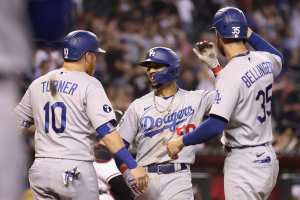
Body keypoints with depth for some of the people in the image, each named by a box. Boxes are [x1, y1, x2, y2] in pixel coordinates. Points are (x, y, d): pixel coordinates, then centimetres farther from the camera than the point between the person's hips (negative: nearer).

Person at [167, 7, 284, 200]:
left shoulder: (230, 74, -20)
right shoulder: (263, 60, 4)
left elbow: (216, 125, -27)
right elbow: (278, 57, 32)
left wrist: (181, 142, -15)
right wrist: (250, 34, 29)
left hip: (244, 165, -9)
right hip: (268, 160, 9)